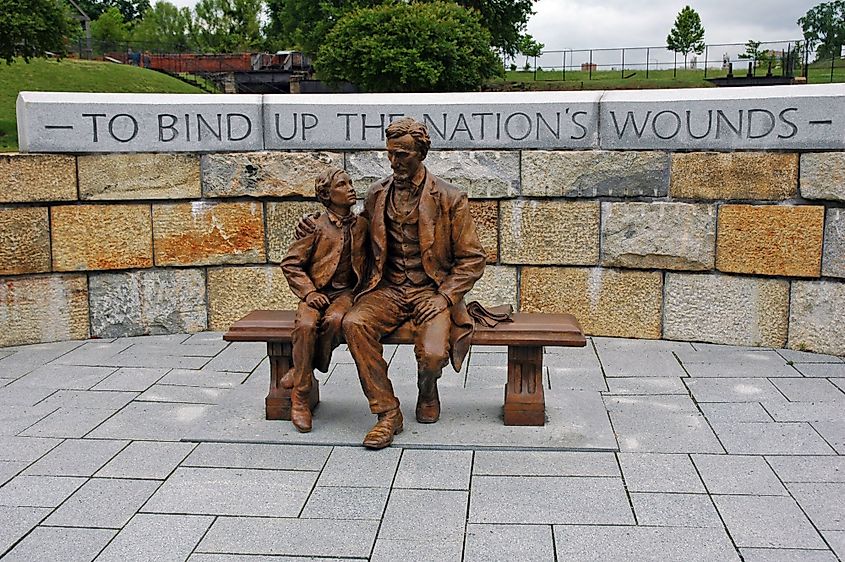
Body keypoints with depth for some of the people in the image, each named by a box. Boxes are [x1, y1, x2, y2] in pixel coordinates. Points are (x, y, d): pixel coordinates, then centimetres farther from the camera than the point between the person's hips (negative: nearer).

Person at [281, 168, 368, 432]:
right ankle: (300, 398, -20)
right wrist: (309, 292, -10)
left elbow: (367, 261, 19)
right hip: (316, 293, -2)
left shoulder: (361, 225, 10)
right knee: (306, 326, -32)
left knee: (334, 320, -33)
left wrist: (361, 291, 4)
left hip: (345, 292, 2)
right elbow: (290, 263, 1)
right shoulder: (316, 227, -1)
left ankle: (301, 372, -11)